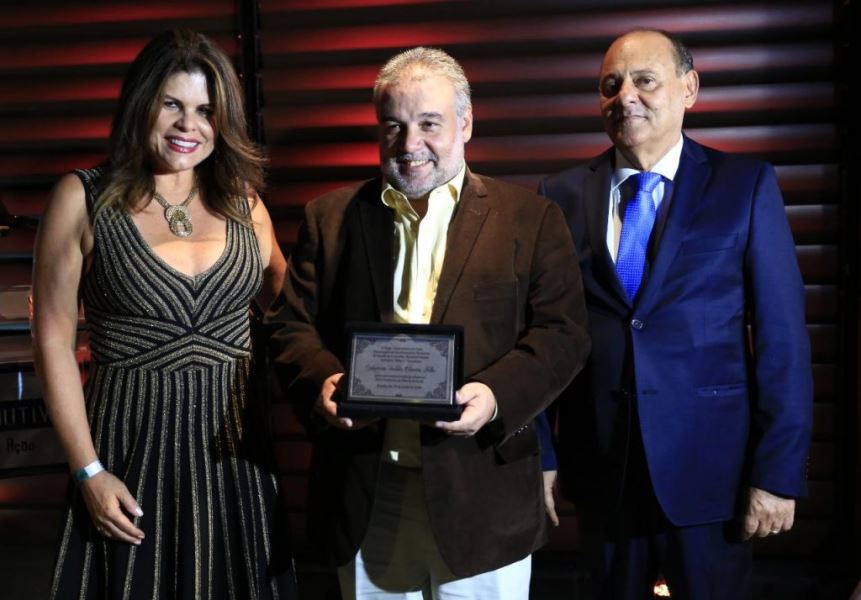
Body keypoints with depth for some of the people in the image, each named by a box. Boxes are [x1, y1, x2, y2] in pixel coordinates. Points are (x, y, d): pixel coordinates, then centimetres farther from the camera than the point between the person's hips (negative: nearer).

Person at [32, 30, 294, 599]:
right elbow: (54, 340, -3)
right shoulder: (84, 198, -4)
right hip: (131, 445, -3)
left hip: (236, 445, 3)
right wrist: (88, 471, -7)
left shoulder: (243, 200, 6)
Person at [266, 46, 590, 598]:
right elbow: (293, 326, 6)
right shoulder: (332, 217, 9)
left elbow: (562, 333, -3)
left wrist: (497, 395, -20)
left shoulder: (530, 219, 2)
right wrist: (323, 381, -15)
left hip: (480, 494, -1)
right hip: (362, 495, 2)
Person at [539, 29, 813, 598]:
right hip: (601, 463, 2)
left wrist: (779, 469, -8)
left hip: (708, 460, -2)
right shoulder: (562, 195, 2)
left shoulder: (746, 185, -3)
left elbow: (782, 335, -5)